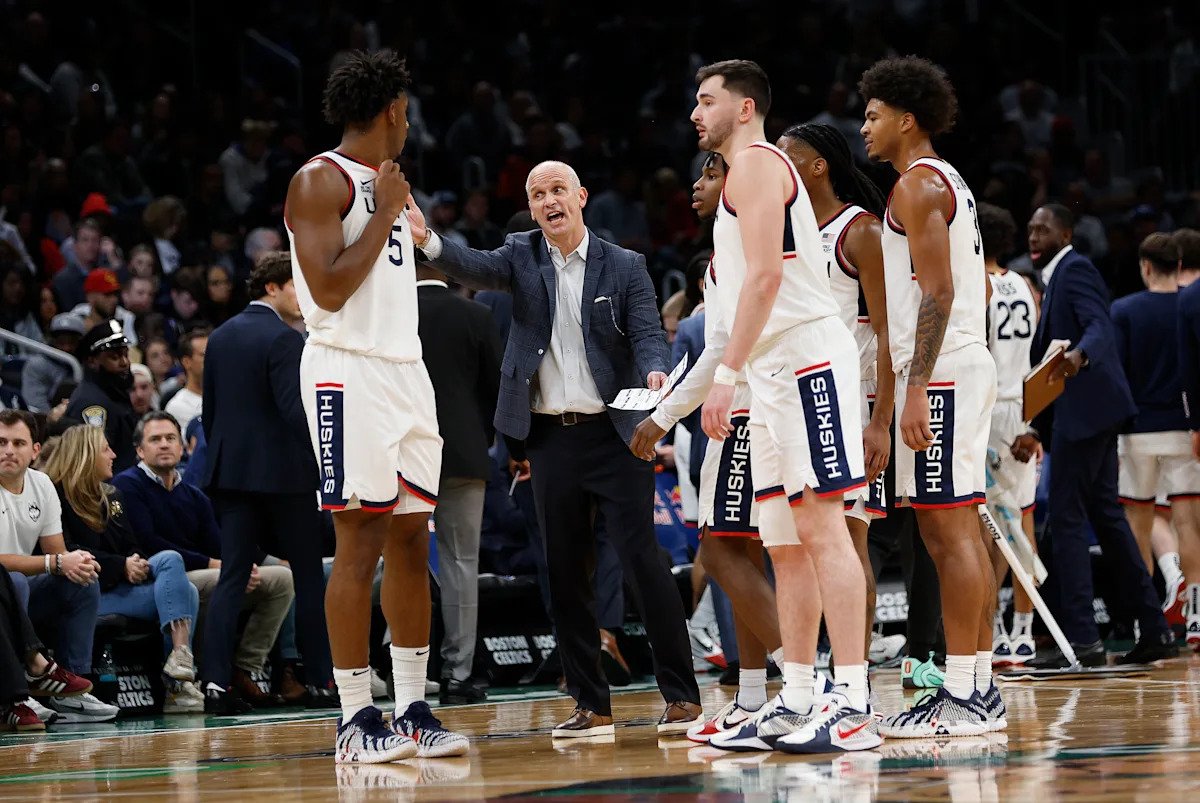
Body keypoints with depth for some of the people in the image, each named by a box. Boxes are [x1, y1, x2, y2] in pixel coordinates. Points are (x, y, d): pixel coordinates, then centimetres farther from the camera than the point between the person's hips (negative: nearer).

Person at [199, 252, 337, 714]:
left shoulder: (221, 337, 12)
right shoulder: (284, 339, -11)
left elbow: (209, 410, 15)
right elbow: (295, 410, -19)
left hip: (230, 469, 6)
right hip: (283, 472, -6)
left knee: (232, 576, 1)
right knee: (309, 576, 4)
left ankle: (216, 681, -11)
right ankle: (320, 683, 7)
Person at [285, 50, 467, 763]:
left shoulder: (388, 184, 19)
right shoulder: (321, 181, -8)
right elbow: (329, 290, -18)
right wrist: (385, 215, -12)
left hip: (405, 370, 9)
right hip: (349, 375, -9)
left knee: (411, 543, 8)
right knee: (361, 544, -8)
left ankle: (414, 710, 12)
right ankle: (357, 719, -5)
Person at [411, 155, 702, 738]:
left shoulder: (624, 267, 3)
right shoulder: (522, 257, 8)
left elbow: (648, 333, -4)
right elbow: (478, 269, -11)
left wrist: (655, 374, -27)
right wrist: (427, 241, -31)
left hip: (614, 433, -3)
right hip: (551, 436, 3)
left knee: (641, 559, -9)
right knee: (564, 571, 5)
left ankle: (681, 696, -3)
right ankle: (591, 705, 12)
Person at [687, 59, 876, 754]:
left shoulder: (755, 162, -6)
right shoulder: (756, 171, 25)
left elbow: (765, 274, -17)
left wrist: (728, 373, -21)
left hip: (806, 360, -11)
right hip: (775, 375, 11)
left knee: (821, 528, -14)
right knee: (786, 545, 9)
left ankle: (853, 704, -19)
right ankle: (797, 703, 11)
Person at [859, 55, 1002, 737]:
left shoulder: (918, 183, -10)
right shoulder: (951, 181, 21)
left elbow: (937, 291, -19)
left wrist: (915, 387, -23)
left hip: (939, 372, -10)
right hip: (970, 364, 10)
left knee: (948, 528, -11)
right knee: (958, 529, 10)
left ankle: (962, 696, -12)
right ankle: (979, 687, 11)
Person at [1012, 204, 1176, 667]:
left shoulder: (1076, 269, -6)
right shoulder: (1056, 280, 24)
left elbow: (1100, 327, -24)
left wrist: (1080, 355, -45)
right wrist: (1037, 430, 21)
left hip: (1086, 412, -11)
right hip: (1084, 415, 11)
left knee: (1066, 520, -11)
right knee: (1106, 517, 12)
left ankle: (1080, 638, -13)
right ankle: (1154, 631, 14)